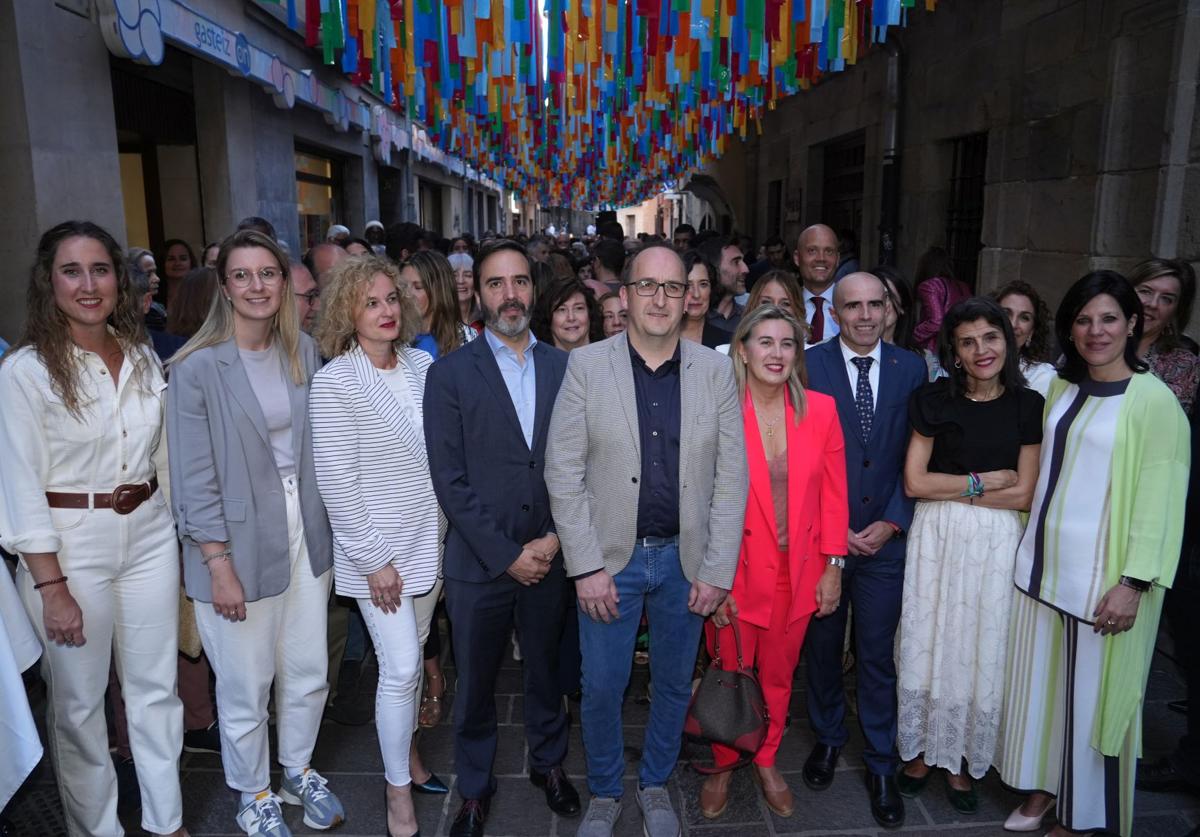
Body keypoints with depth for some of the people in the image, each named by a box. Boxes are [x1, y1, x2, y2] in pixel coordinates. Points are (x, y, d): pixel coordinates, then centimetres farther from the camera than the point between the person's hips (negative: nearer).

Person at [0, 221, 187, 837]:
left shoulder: (143, 357, 4)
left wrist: (177, 538, 12)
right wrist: (51, 589, -12)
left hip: (149, 535, 4)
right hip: (70, 546, -4)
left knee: (157, 687, 13)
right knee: (79, 702, 11)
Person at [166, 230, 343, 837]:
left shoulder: (303, 352, 3)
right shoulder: (197, 368, -12)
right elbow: (194, 480, -12)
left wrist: (325, 526, 6)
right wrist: (220, 568, -13)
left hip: (305, 530, 5)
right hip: (240, 541, -4)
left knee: (309, 672, 15)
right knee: (246, 685, 9)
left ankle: (298, 771, 41)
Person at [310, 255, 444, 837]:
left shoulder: (422, 365, 3)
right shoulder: (334, 382, -14)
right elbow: (336, 482, -15)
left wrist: (444, 538, 10)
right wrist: (374, 560, -14)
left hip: (430, 540, 5)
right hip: (380, 552, -5)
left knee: (412, 655, 17)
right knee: (400, 667, 0)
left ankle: (407, 745, 39)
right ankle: (398, 788, 20)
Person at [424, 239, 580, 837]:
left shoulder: (563, 367, 3)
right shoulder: (450, 373, -5)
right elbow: (450, 479, -10)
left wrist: (555, 538, -9)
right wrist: (507, 555, -12)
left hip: (549, 559, 2)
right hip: (479, 564, -2)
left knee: (545, 671, 20)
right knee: (475, 685, 14)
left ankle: (548, 761, 45)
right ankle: (474, 788, 37)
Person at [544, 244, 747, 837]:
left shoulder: (716, 371, -1)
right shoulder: (586, 365, -6)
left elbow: (731, 476, -1)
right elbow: (564, 471, -7)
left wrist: (717, 570, -5)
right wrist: (586, 567, -11)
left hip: (686, 558, 2)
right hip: (610, 558, -1)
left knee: (674, 685, 17)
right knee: (602, 688, 10)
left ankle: (655, 785, 42)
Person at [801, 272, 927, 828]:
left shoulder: (911, 369, 2)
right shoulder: (809, 365, -5)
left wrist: (892, 522, -5)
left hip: (885, 538, 1)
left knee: (877, 655, 9)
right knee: (822, 647, 15)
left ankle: (881, 765, 27)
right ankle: (827, 738, 38)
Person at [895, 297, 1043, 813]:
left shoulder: (1027, 405, 0)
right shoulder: (933, 400, -1)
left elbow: (1022, 495, -4)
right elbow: (914, 483, -5)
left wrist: (949, 489, -8)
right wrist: (983, 481, -7)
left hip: (996, 543, 0)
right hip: (936, 538, 0)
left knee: (982, 650, 8)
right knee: (928, 644, 7)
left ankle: (961, 760, 27)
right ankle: (923, 749, 26)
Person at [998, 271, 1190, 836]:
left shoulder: (1154, 400, -10)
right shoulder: (1060, 388, 9)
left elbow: (1160, 499, -12)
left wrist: (1133, 583, -17)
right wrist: (1028, 545, 10)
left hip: (1101, 576, -6)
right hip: (1043, 564, 6)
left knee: (1092, 695, 6)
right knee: (1039, 683, 15)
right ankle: (1043, 789, 33)